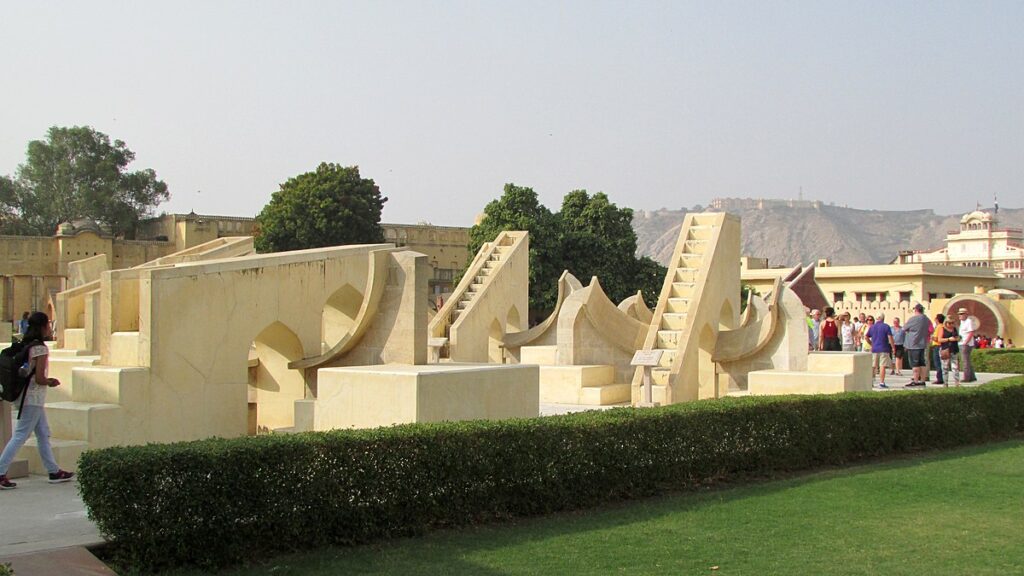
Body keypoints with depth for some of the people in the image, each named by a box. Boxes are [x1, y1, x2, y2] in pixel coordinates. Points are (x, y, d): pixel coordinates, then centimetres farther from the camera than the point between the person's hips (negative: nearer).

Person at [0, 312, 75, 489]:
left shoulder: (27, 346, 9)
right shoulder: (40, 349, -17)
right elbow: (39, 379, -20)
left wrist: (48, 381, 12)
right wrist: (51, 382, -1)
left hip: (30, 398, 9)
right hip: (34, 398, -9)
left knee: (43, 434, 14)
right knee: (20, 436, -6)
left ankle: (54, 471, 20)